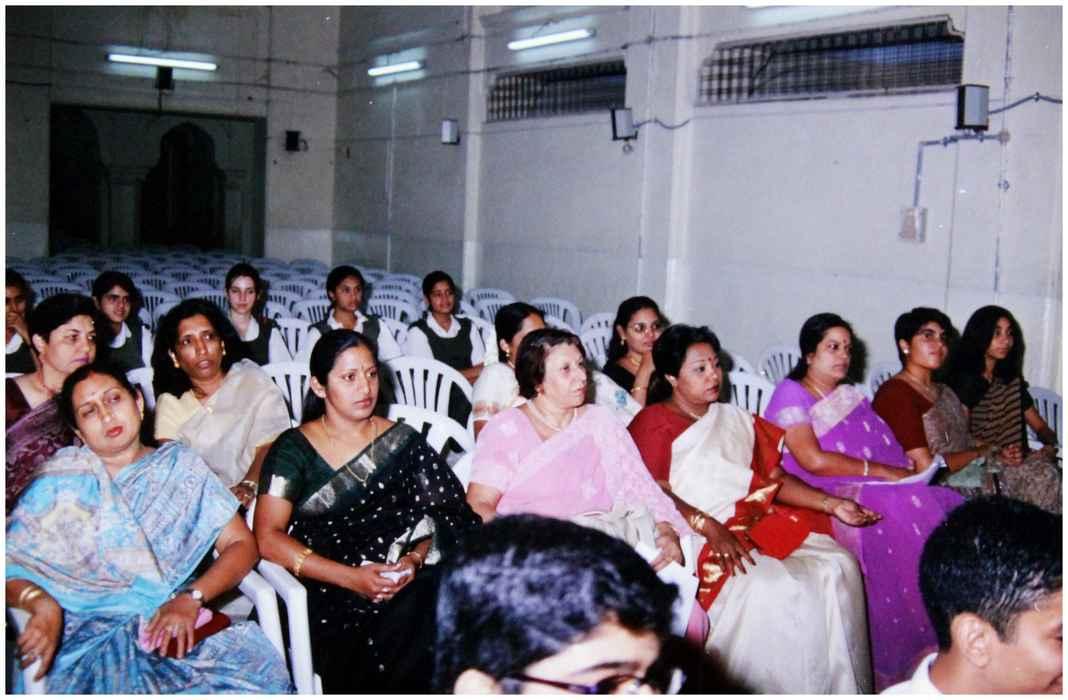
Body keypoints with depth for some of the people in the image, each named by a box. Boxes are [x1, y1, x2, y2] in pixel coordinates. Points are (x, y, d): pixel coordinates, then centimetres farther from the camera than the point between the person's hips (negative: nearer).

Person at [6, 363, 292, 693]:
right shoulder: (62, 479, 10)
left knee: (256, 661, -28)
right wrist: (43, 604, -22)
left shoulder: (181, 466, 12)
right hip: (88, 637, -2)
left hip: (173, 628, 2)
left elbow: (242, 544, 6)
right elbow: (12, 563, 0)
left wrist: (191, 597, -11)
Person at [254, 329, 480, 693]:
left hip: (405, 587, 3)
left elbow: (441, 515, 10)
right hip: (326, 595, -3)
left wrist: (415, 559, -11)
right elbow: (268, 537, -5)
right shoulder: (294, 449, 5)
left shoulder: (402, 441, 13)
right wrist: (351, 577, -14)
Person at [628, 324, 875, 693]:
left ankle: (839, 685, -10)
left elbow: (775, 477, 19)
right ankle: (772, 690, -14)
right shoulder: (654, 422, 4)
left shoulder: (734, 418, 24)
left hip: (758, 522, 6)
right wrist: (712, 529, -22)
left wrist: (832, 504, 4)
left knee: (837, 565, -15)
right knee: (768, 588, -30)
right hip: (699, 537, -6)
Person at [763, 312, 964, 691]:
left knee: (948, 505, -19)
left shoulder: (851, 395, 27)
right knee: (910, 515, -31)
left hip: (884, 490, 7)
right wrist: (882, 471, -12)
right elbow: (812, 460, -12)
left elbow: (883, 447, 21)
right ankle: (900, 661, -26)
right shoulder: (790, 394, 1)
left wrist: (908, 464, -2)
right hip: (824, 500, -7)